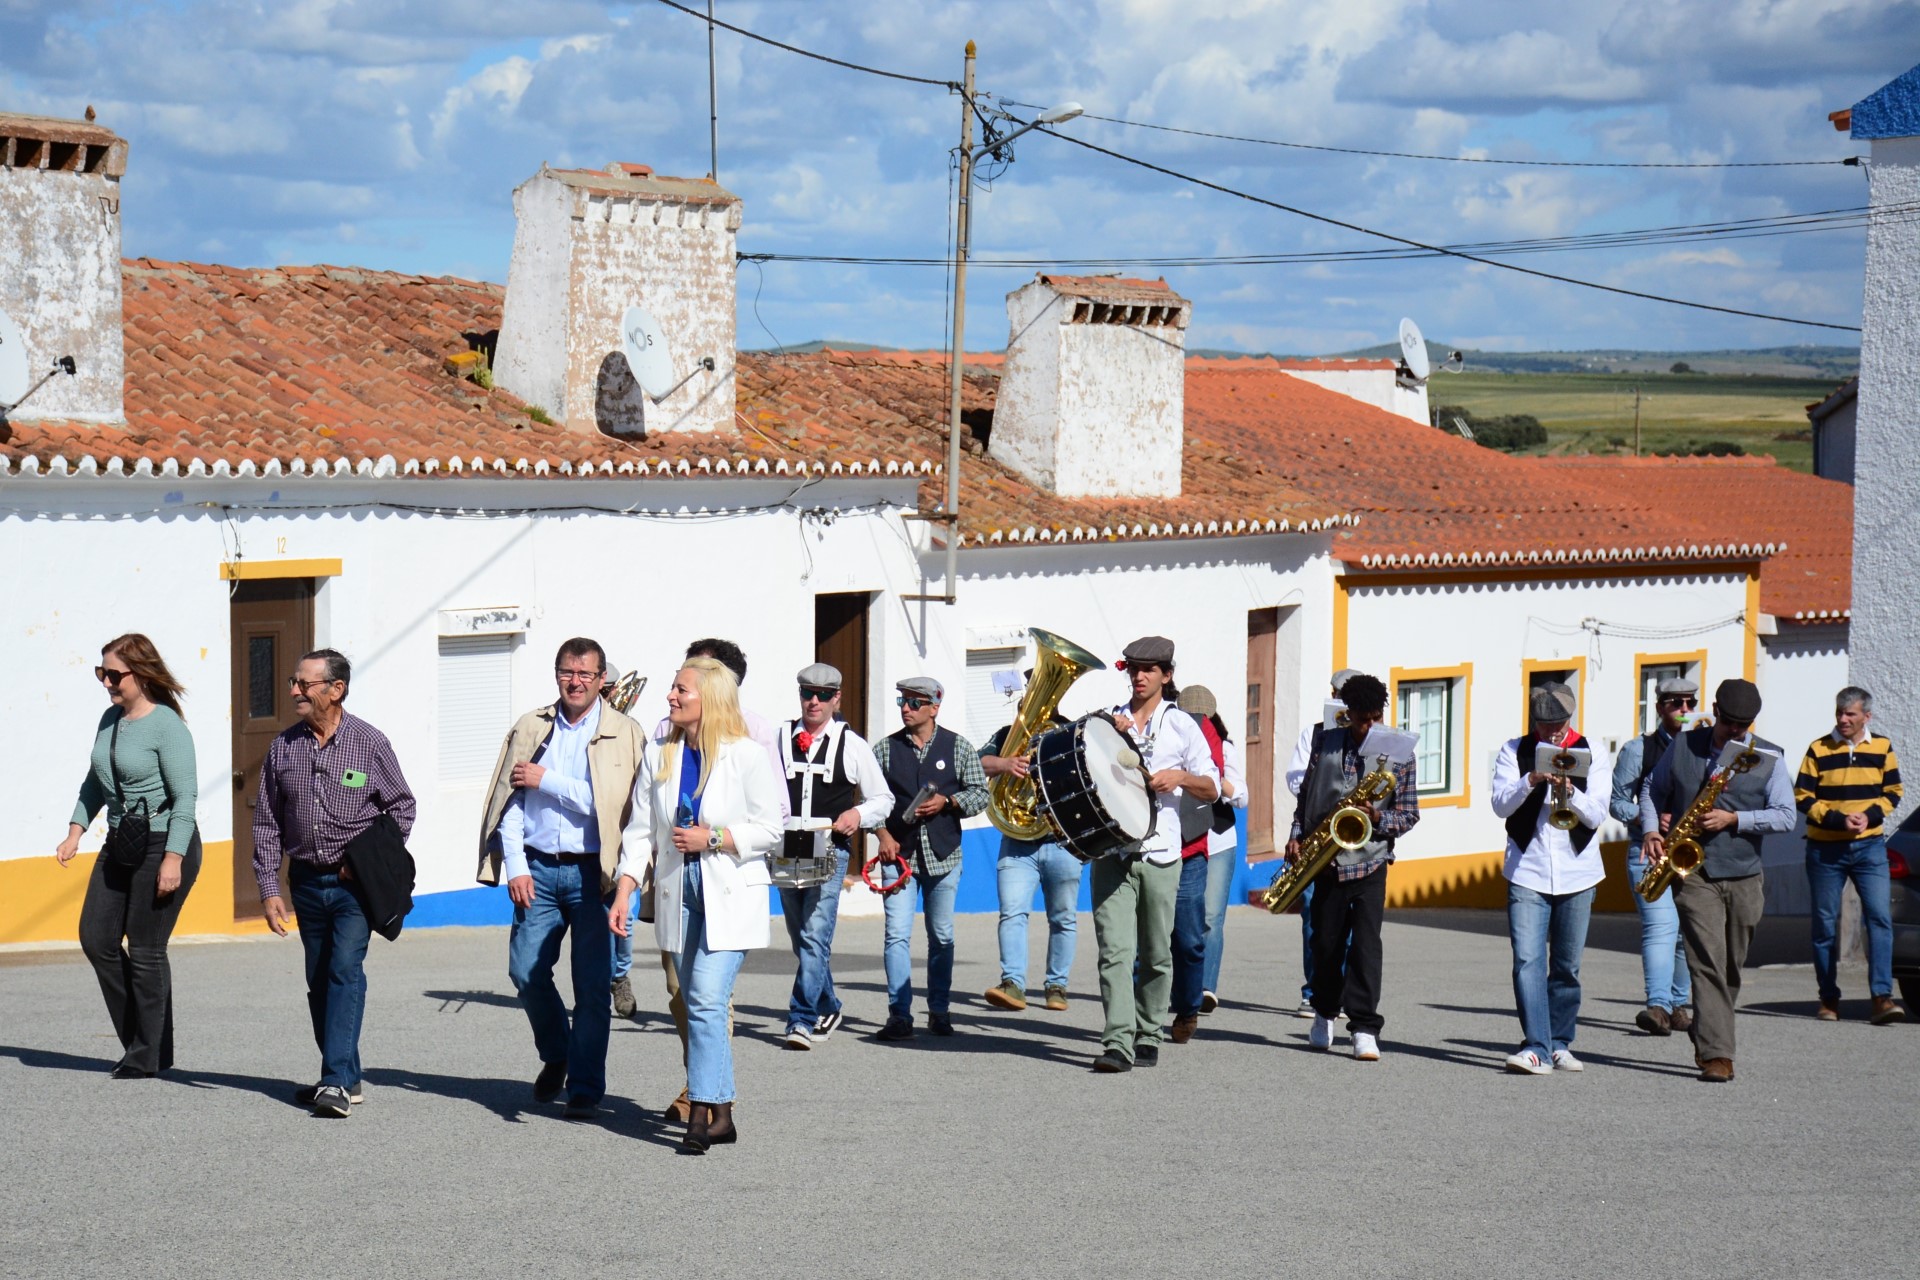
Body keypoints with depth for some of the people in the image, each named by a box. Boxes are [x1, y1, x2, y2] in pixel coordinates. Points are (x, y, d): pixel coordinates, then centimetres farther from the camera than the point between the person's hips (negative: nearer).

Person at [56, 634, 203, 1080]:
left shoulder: (166, 726, -15)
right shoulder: (110, 720, 9)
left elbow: (185, 797, -17)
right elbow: (94, 783, 20)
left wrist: (173, 859, -21)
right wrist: (75, 832, 10)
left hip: (165, 843, -8)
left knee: (145, 950, -3)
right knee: (96, 938, 6)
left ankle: (149, 1056, 9)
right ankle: (138, 1035, 20)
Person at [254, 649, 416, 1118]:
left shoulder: (369, 743, -6)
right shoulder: (284, 747, 3)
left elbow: (402, 806, 3)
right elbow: (266, 824, 6)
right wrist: (269, 888, 0)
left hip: (354, 883, -5)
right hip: (306, 881, 5)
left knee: (345, 969, -15)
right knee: (319, 980, 10)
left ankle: (337, 1081, -18)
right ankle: (345, 1077, 21)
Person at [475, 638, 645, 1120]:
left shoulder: (624, 734, 1)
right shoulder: (529, 729, 11)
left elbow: (609, 804, -11)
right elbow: (509, 803, 9)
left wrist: (546, 780, -8)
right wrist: (516, 865, -2)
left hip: (592, 872, -3)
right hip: (537, 869, 3)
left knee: (592, 985, -2)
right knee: (525, 971, -1)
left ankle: (584, 1089, 8)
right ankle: (555, 1057, 25)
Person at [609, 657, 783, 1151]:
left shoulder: (748, 755, -5)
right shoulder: (659, 757, 10)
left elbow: (768, 829, -4)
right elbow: (640, 829, 9)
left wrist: (712, 839, -15)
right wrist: (624, 892, -1)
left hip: (730, 895, -5)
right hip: (678, 893, 5)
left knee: (707, 999, -17)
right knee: (695, 1004, 6)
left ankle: (701, 1112, -16)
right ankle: (721, 1115, 13)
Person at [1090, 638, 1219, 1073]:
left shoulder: (1181, 725, 8)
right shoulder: (1109, 720, 13)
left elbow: (1213, 789, 7)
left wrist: (1179, 777, -13)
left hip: (1160, 853, 0)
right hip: (1111, 851, 0)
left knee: (1156, 954, 6)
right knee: (1115, 950, -12)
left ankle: (1148, 1037, 20)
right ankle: (1118, 1043, -18)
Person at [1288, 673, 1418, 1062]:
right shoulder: (1326, 744, 5)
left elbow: (1409, 813, 2)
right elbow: (1306, 795, 13)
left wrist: (1380, 819, -17)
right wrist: (1296, 836, 0)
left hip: (1370, 861, -2)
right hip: (1327, 860, 2)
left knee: (1366, 942, -11)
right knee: (1326, 941, 10)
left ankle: (1365, 1029, -11)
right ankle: (1325, 1013, 32)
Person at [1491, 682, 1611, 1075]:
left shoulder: (1592, 754, 4)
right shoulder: (1514, 751, 4)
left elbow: (1597, 816, -3)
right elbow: (1500, 806, -6)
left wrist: (1569, 791, -21)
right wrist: (1531, 780, -22)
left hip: (1577, 874, 1)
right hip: (1527, 873, -1)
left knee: (1567, 966, 8)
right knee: (1527, 961, -13)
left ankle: (1560, 1043, 20)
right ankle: (1536, 1048, -17)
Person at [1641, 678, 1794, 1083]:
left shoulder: (1767, 758, 3)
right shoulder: (1684, 746, 6)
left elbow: (1785, 815, -2)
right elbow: (1653, 789, 18)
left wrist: (1734, 819, -14)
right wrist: (1652, 830, 0)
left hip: (1743, 878, 2)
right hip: (1692, 872, -2)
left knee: (1731, 969, 11)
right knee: (1708, 963, -14)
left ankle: (1706, 1041, 29)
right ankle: (1716, 1054, -18)